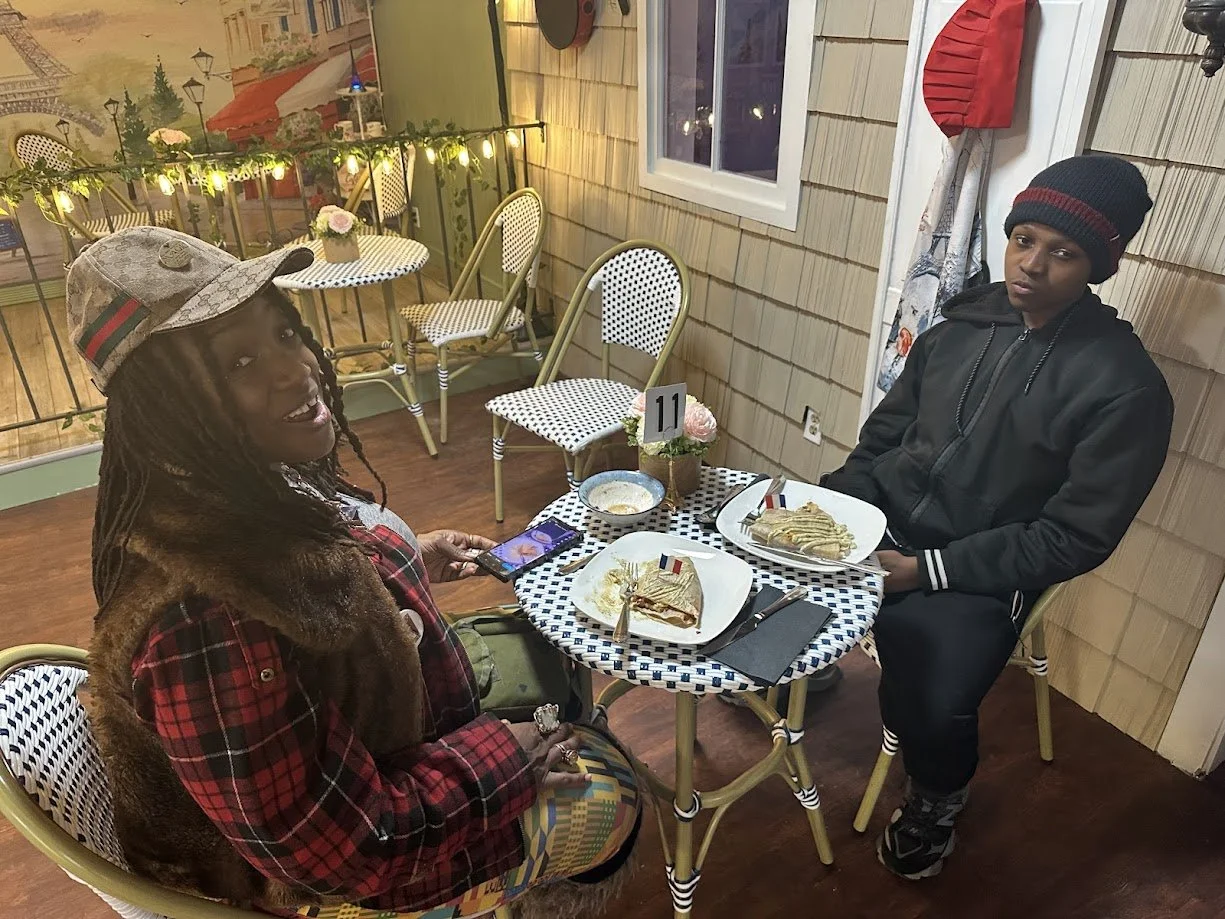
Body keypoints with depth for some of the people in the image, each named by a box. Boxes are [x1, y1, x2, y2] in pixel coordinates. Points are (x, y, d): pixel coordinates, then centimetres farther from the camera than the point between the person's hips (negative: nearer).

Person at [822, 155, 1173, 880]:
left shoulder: (1125, 386, -13)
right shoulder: (967, 320, 2)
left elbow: (1075, 538, -13)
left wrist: (928, 570, -19)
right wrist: (830, 501, -7)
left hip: (980, 571, -4)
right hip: (884, 518, 5)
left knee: (932, 710, -25)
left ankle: (937, 797, 14)